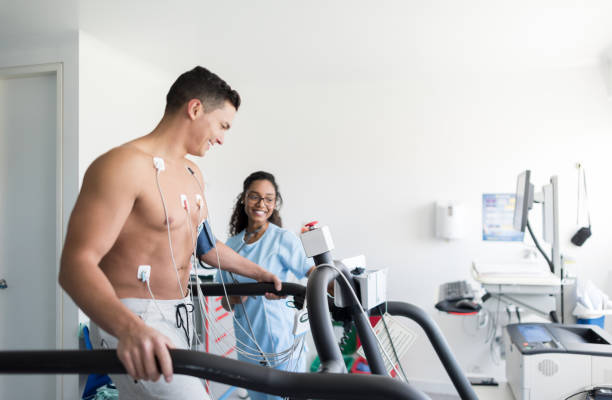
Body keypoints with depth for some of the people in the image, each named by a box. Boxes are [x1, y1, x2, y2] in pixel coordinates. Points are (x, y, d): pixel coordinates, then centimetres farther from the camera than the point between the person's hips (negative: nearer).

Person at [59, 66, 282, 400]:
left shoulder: (192, 173, 12)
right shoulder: (125, 165, -18)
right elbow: (76, 264, -26)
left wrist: (256, 272, 26)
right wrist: (130, 327, -43)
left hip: (177, 320, 9)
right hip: (130, 327, -9)